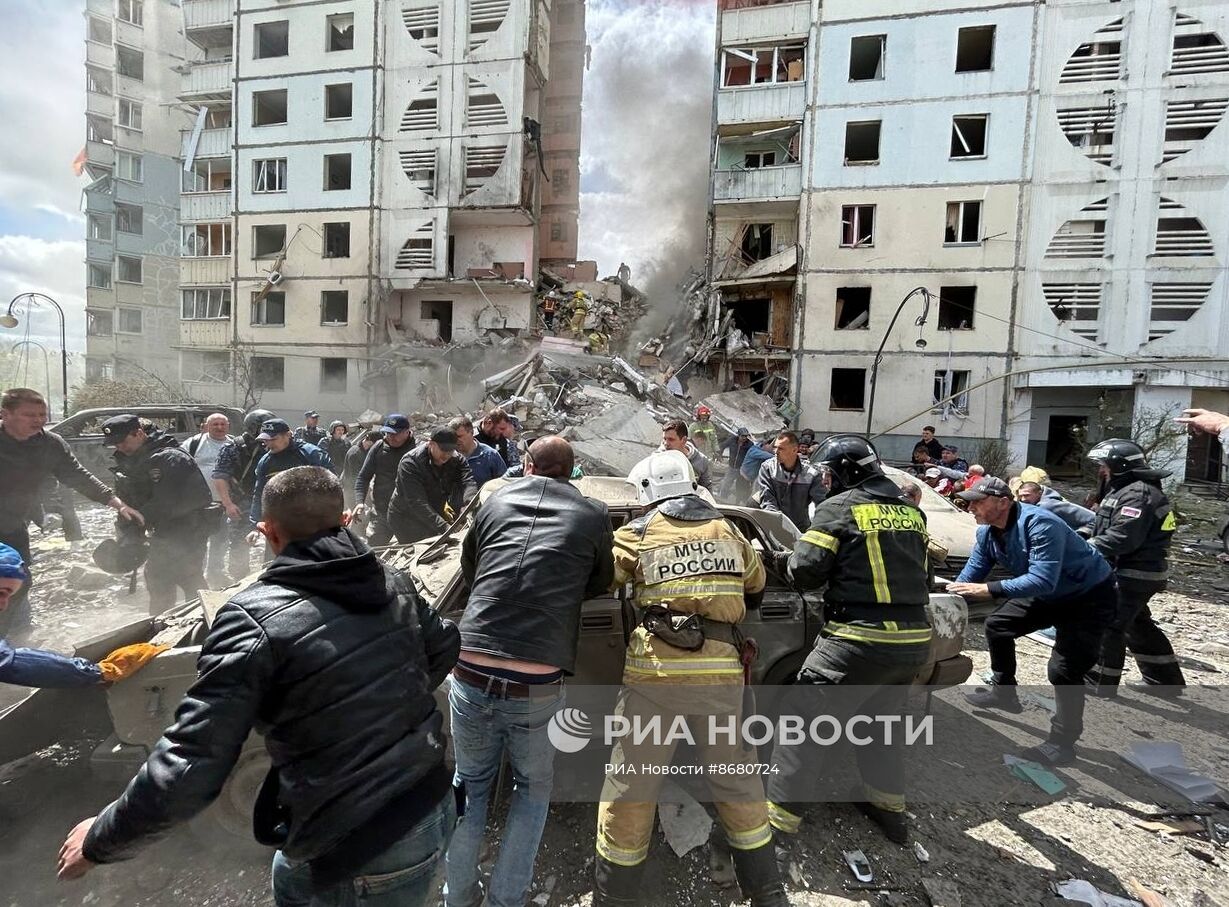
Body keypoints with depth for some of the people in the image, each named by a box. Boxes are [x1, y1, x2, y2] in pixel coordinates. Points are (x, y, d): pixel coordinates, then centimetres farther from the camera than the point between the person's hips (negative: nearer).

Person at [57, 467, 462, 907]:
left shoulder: (255, 618, -21)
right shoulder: (394, 581, -4)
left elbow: (186, 768, -20)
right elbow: (445, 649, 12)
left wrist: (100, 840, 0)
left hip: (363, 854, -5)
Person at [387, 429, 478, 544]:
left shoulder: (457, 459, -9)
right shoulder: (410, 463, -24)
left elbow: (468, 482, -24)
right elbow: (417, 502, -32)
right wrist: (444, 527, -41)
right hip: (407, 521, -4)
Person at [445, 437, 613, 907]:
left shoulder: (495, 501, 8)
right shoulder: (593, 515, 2)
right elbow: (601, 583, 17)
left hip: (470, 675, 3)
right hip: (537, 687, -2)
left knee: (471, 783, 29)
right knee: (533, 787, 26)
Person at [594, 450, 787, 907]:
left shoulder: (637, 534, 0)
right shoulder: (727, 530, 11)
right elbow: (756, 586, 24)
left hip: (656, 671, -3)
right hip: (721, 671, 4)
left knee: (629, 791, 12)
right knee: (738, 783, 21)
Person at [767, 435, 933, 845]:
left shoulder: (839, 508, -9)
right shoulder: (912, 512, 11)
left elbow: (805, 572, -13)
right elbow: (916, 570, 19)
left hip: (859, 639, -7)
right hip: (913, 640, 7)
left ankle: (781, 813, 8)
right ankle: (890, 806, 40)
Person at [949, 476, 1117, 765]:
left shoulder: (1039, 524, -35)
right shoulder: (987, 532, -9)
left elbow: (1042, 579, -42)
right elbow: (972, 573, -5)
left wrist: (990, 589, -48)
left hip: (1089, 596, -8)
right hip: (1048, 595, 9)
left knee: (1064, 668, -17)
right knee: (997, 626, 11)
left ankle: (1062, 744, 1)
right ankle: (1004, 693, 29)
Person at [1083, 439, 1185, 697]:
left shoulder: (1137, 494, -19)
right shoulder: (1128, 490, 14)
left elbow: (1123, 538, -28)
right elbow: (1110, 528, 17)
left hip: (1133, 574, -11)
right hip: (1135, 572, 11)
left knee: (1106, 625, -4)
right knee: (1138, 626, 21)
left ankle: (1098, 685, 6)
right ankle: (1166, 680, 33)